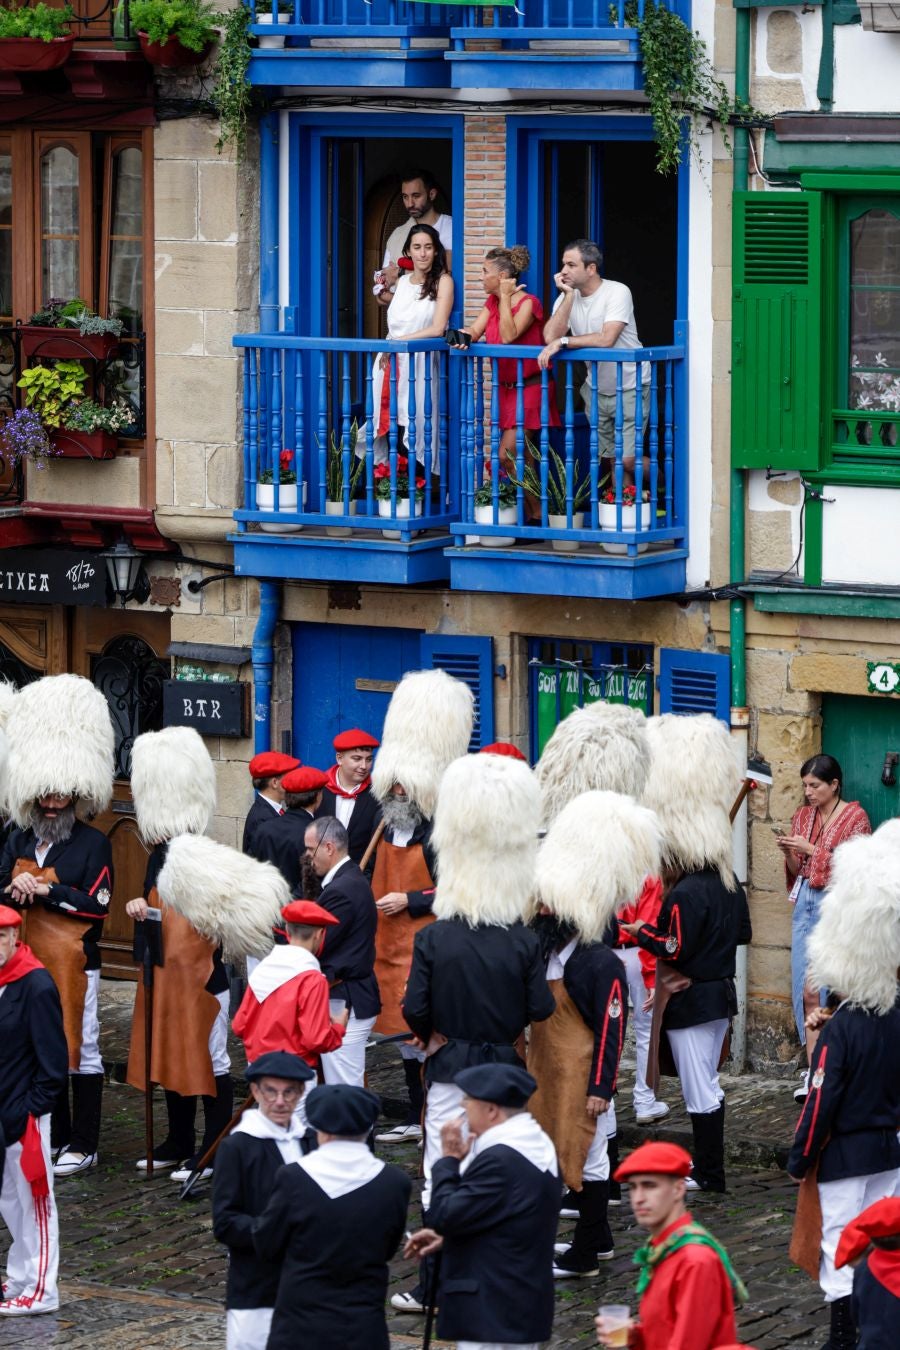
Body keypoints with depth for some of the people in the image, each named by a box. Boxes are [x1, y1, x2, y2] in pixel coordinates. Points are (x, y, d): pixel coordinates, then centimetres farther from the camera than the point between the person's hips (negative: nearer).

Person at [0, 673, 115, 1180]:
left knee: (80, 1048, 0)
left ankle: (84, 1147, 4)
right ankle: (56, 1135, 20)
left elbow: (98, 906, -13)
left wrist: (46, 890, -18)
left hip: (74, 962, -6)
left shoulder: (93, 843, -6)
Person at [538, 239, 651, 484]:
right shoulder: (566, 297, 0)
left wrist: (563, 341, -30)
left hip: (629, 387, -6)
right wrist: (569, 296, -18)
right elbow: (550, 337, -16)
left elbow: (607, 339, -30)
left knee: (628, 459, -12)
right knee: (613, 458, 10)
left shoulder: (617, 292, -17)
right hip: (596, 388, 6)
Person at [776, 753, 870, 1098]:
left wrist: (812, 849, -13)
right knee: (806, 991, 0)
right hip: (805, 904, 6)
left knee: (813, 989, -11)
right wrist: (789, 853, -3)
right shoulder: (803, 816, 14)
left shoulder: (854, 817, -2)